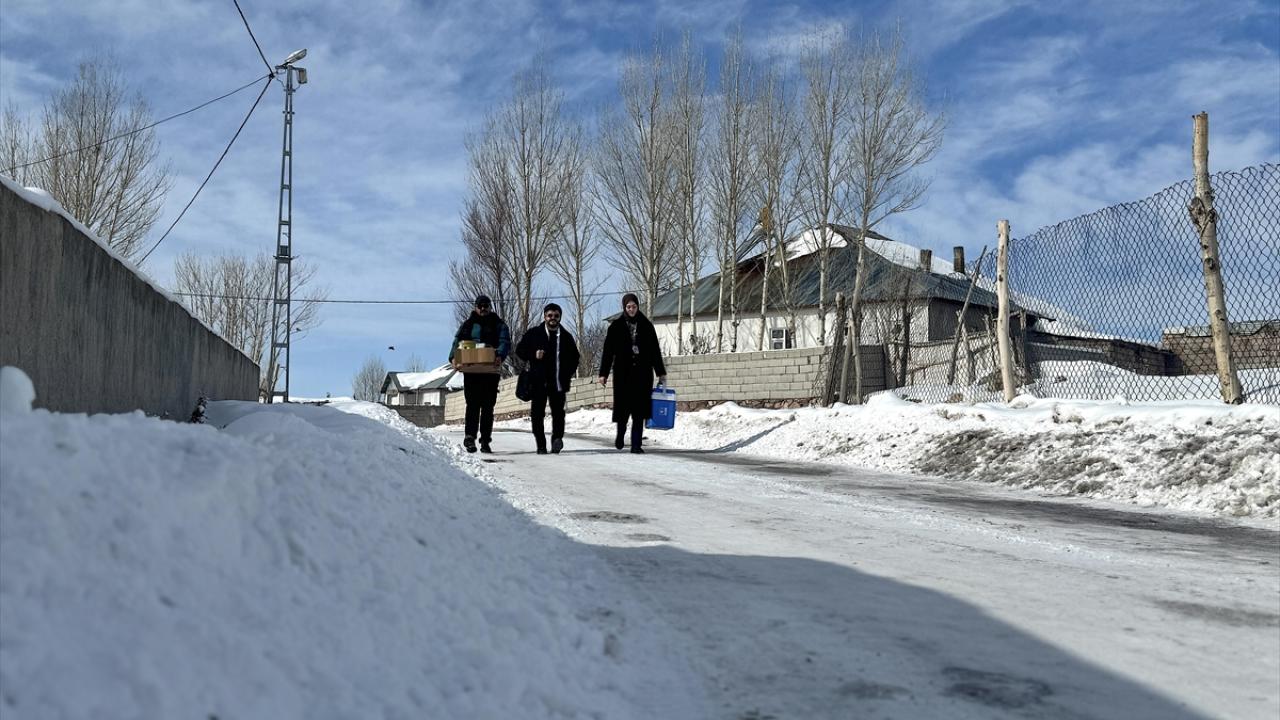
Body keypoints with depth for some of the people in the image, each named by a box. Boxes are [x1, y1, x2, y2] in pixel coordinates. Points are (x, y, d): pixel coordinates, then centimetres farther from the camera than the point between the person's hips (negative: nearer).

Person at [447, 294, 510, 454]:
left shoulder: (499, 325, 9)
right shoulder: (467, 324, 14)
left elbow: (505, 342, -7)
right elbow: (457, 341, 5)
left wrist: (500, 355, -28)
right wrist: (454, 357, -16)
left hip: (490, 371, 0)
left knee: (488, 406, 3)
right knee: (473, 404, -10)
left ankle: (485, 440, 8)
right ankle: (470, 436, -14)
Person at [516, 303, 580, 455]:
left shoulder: (566, 336, 11)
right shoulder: (534, 333, 7)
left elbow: (574, 357, 22)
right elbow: (519, 350, 9)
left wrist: (569, 372, 7)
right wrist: (533, 355, -9)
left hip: (559, 382, 1)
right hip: (538, 381, 0)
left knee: (558, 412, -10)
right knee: (537, 414, 1)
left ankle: (557, 438, -9)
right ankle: (541, 445, 7)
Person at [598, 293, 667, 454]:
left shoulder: (646, 326, 7)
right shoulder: (616, 326, 3)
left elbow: (655, 351, 10)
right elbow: (608, 351, 3)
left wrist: (661, 372, 9)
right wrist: (603, 373, -1)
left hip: (643, 373, 1)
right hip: (623, 373, -1)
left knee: (639, 410, -3)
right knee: (623, 406, 1)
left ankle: (636, 444, 0)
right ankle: (620, 435, 28)